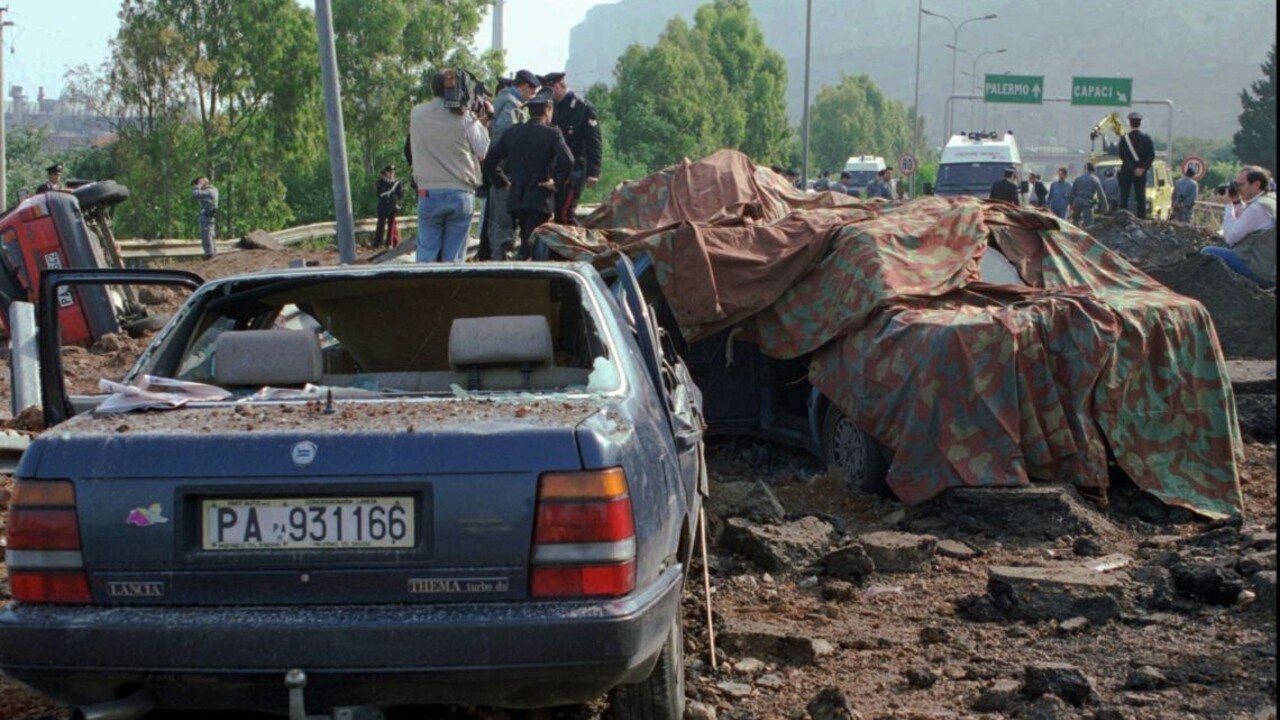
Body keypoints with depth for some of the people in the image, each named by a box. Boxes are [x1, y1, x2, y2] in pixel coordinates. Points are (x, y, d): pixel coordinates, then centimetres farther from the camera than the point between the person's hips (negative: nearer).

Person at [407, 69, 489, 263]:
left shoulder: (417, 114, 2)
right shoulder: (465, 117, -3)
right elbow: (483, 152, 1)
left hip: (429, 193, 1)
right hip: (461, 194, -1)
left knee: (426, 254, 3)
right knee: (454, 258, 2)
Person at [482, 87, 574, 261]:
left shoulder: (511, 133, 9)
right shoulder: (552, 133, -6)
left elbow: (490, 161, 9)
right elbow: (567, 161, -21)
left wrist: (504, 182, 16)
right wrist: (557, 182, -7)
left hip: (515, 200, 5)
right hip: (540, 200, -5)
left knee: (525, 242, 14)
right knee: (532, 244, -7)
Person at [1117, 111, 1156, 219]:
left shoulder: (1124, 138, -9)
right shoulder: (1146, 138, 1)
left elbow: (1124, 157, -13)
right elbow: (1152, 156, -2)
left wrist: (1133, 169, -12)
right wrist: (1144, 168, -6)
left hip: (1126, 172, -3)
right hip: (1142, 173, 3)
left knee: (1124, 197, 1)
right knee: (1141, 196, 6)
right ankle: (1141, 215, 4)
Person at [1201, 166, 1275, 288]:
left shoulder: (1257, 208, -22)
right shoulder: (1270, 200, 8)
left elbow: (1230, 237, -16)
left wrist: (1230, 205, -9)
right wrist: (1238, 203, 7)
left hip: (1259, 272, -10)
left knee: (1207, 253, -4)